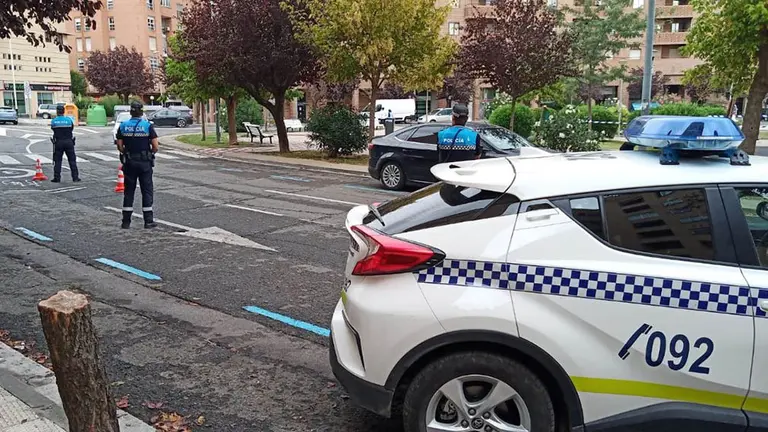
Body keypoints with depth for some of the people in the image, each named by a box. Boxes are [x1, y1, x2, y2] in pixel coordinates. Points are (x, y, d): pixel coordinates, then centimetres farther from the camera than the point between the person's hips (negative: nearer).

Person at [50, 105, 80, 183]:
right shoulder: (69, 120, -4)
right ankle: (75, 177, 5)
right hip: (69, 141, 0)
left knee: (57, 161, 6)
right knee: (72, 160, 6)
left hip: (58, 142, 0)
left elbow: (53, 129, 7)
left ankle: (57, 178, 5)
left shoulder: (53, 121, -4)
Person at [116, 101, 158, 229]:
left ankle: (126, 221, 11)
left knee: (129, 191, 9)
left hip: (129, 162, 2)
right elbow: (155, 147, -10)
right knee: (147, 191, 3)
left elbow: (119, 146, 0)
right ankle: (148, 221, 3)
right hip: (145, 162, -2)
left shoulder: (123, 126, 1)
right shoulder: (148, 125, -7)